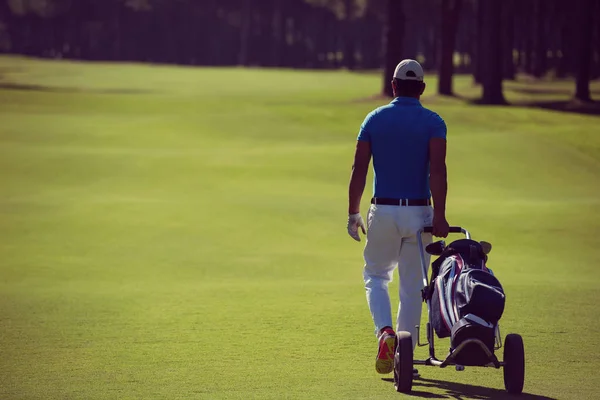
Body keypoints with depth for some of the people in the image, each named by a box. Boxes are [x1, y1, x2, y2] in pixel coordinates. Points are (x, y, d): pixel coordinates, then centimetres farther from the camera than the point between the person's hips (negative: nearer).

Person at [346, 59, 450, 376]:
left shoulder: (374, 119, 3)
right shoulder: (433, 122, -2)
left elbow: (359, 169, -2)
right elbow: (437, 170, -15)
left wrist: (352, 213, 5)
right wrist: (439, 215, -20)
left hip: (383, 212, 1)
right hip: (418, 212, -1)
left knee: (376, 275, 17)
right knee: (412, 286, 9)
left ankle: (385, 331, -9)